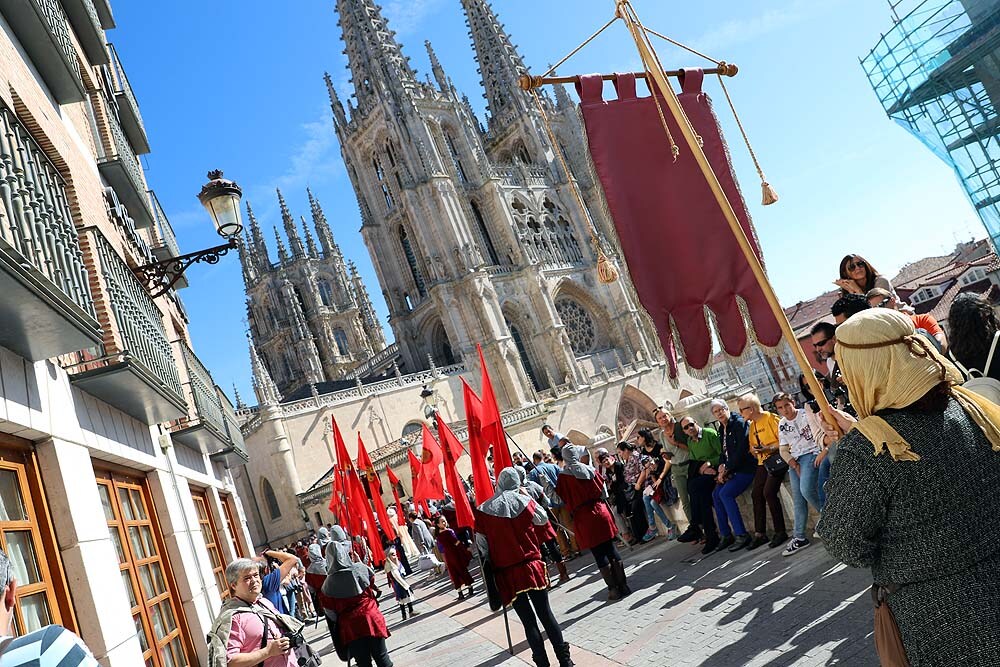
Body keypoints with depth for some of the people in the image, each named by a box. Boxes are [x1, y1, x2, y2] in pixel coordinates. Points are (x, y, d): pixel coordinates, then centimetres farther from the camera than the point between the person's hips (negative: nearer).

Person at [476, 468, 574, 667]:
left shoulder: (483, 510, -4)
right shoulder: (523, 501, -5)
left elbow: (482, 545, -1)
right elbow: (543, 519, 12)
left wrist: (491, 563, 11)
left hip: (506, 574, 0)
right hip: (532, 567, 0)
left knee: (528, 620, 6)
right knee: (545, 613, 8)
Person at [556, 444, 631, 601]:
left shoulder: (563, 476, -9)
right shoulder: (590, 469, 3)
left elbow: (562, 498, -4)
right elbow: (601, 489, 11)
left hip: (583, 518, -4)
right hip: (601, 512, 4)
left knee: (599, 555, 3)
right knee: (611, 550, 11)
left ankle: (613, 589, 5)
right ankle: (623, 585, 16)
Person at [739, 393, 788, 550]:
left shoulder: (771, 418, -9)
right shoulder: (752, 425, 17)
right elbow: (752, 447, 20)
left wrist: (768, 448, -23)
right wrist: (754, 450, -2)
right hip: (762, 462, 8)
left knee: (769, 492, -19)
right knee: (756, 494, 0)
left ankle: (780, 532, -9)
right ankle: (760, 534, 5)